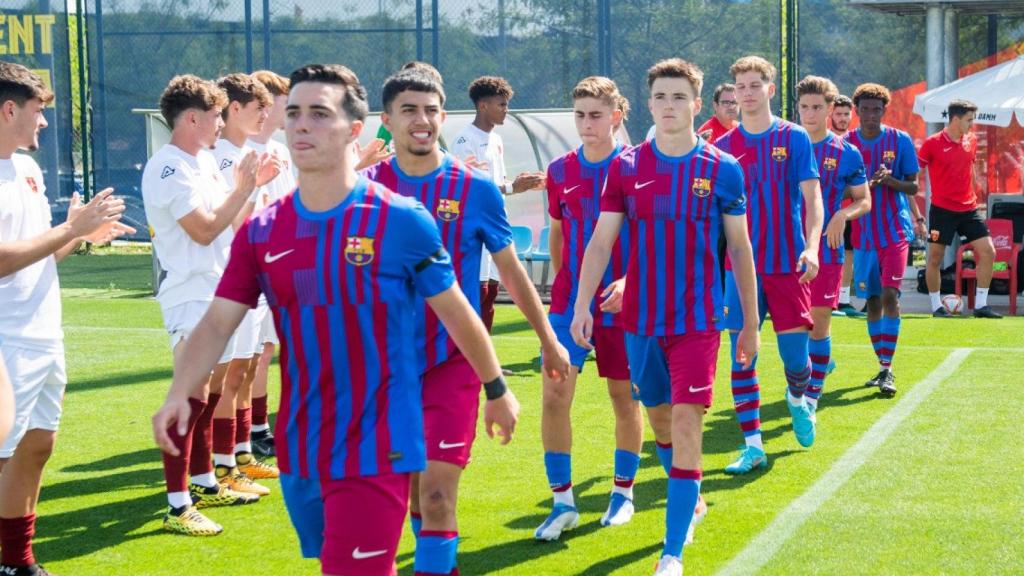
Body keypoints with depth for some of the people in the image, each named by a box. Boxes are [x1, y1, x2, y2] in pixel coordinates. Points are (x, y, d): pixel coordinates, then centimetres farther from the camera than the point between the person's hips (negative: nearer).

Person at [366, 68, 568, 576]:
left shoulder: (476, 190, -4)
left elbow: (513, 273, 7)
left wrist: (549, 341, 14)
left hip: (452, 361, -3)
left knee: (437, 493, -11)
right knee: (412, 488, 15)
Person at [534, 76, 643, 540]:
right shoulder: (560, 171, 4)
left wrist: (630, 280, -20)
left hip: (621, 304, -2)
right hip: (569, 301, 2)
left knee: (625, 399, 9)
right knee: (554, 394, -9)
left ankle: (623, 492, 27)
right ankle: (562, 502, 1)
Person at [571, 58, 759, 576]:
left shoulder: (722, 170, -3)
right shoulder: (626, 168, 1)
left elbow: (740, 249, 4)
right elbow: (600, 242, 2)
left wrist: (751, 323, 6)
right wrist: (582, 305, -9)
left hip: (698, 319, -3)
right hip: (641, 319, 3)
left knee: (686, 425, -11)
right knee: (659, 419, 16)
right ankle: (689, 499, 43)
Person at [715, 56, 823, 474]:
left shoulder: (794, 138, 0)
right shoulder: (723, 146, 6)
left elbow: (811, 197, -4)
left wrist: (811, 246, -18)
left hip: (788, 263, -2)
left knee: (794, 353, -1)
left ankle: (797, 399, 34)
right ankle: (752, 446, 5)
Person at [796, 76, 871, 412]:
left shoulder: (846, 153, 1)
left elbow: (864, 201, 6)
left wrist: (843, 215, -14)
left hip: (827, 246, -2)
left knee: (819, 318, -2)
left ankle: (812, 393, 7)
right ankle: (821, 362, 27)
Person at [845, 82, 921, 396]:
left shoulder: (900, 140, -1)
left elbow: (913, 186, 1)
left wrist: (888, 180, -19)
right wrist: (865, 185, -18)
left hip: (896, 231, -2)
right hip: (864, 234, 3)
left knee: (890, 295, -13)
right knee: (872, 300, 8)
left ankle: (887, 370, -12)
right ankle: (883, 368, 20)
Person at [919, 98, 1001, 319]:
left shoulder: (971, 140, 7)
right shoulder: (932, 143, -9)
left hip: (968, 209, 5)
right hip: (942, 210, -5)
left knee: (988, 252, -3)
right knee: (935, 258, 0)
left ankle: (981, 305, 3)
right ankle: (936, 306, 13)